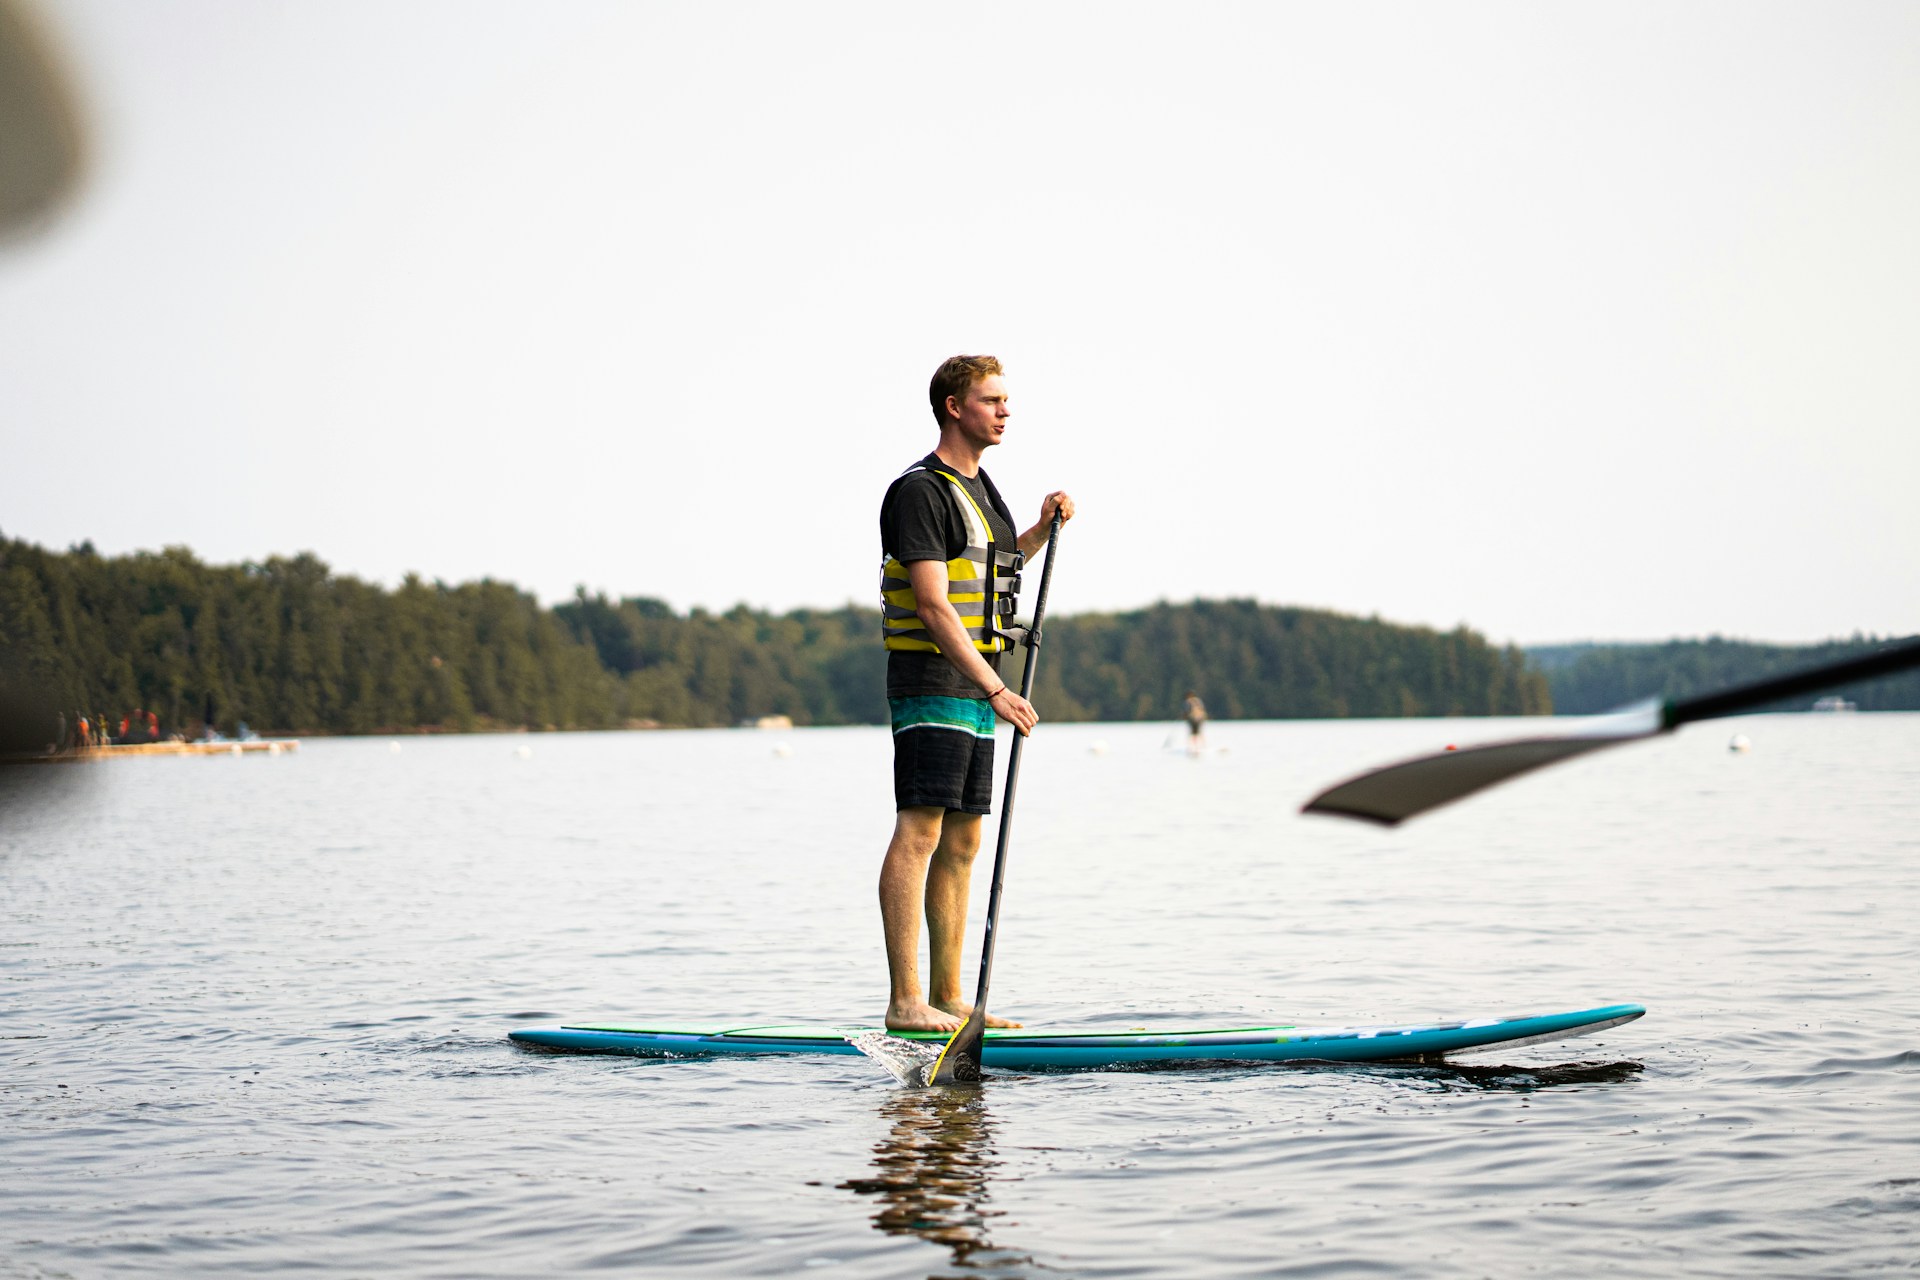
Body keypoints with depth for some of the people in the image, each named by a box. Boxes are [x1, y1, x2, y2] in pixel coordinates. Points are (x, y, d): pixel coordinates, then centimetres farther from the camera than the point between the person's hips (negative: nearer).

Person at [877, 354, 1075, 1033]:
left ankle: (947, 997, 13)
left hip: (975, 689, 10)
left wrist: (1042, 529, 20)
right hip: (931, 682, -10)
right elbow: (933, 606, -20)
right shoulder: (920, 491, -12)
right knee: (919, 833, -13)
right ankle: (905, 1002, -15)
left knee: (962, 843, 9)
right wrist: (996, 688, -26)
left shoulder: (979, 488, 18)